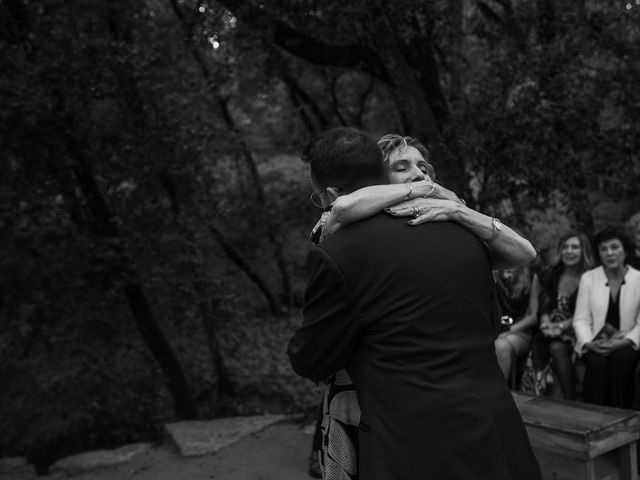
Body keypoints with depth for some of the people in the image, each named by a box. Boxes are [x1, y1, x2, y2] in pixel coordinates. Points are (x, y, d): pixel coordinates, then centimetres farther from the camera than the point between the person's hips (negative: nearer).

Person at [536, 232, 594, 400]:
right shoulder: (550, 276, 16)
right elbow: (544, 306, 8)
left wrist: (562, 325, -18)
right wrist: (547, 323, -12)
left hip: (576, 330, -3)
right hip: (552, 330, 3)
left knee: (557, 347, -34)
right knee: (537, 347, -29)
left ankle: (569, 401, -30)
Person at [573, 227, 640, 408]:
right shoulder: (588, 278, 3)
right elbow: (581, 319, 0)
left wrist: (625, 341, -18)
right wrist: (588, 342, -17)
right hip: (596, 344, 0)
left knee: (621, 360, -32)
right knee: (597, 363, -31)